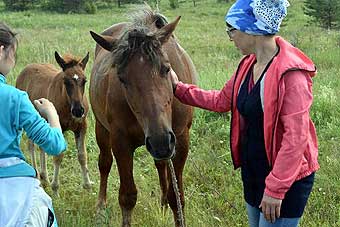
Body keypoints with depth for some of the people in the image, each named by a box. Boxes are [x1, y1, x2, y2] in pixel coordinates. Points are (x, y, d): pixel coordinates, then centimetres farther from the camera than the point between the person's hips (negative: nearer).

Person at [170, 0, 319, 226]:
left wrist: (275, 189, -24)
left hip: (286, 178, -8)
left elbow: (296, 137, -25)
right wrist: (179, 88, 16)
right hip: (252, 171, 9)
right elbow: (222, 101, 18)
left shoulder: (292, 73, -24)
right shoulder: (248, 64, 3)